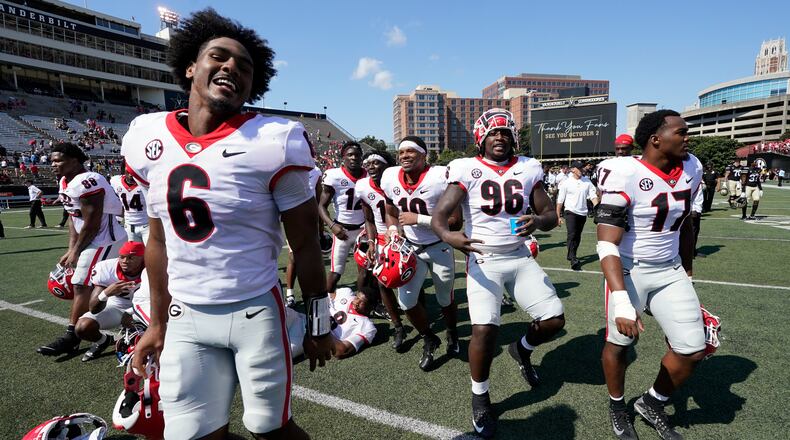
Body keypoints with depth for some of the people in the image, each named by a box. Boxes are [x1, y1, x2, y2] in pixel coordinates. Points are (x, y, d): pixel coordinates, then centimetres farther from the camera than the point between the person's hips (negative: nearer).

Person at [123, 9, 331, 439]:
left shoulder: (272, 142, -13)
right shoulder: (149, 139, 2)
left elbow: (304, 244, -7)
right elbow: (159, 238, 10)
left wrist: (318, 325, -3)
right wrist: (157, 323, 14)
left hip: (256, 313, -4)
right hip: (185, 318, 4)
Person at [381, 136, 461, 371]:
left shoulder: (441, 177, -24)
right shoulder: (390, 178, -9)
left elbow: (456, 221, -23)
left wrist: (418, 219, -29)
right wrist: (393, 232, -10)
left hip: (440, 247, -3)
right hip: (411, 248, 3)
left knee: (445, 300, 15)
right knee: (407, 301, -2)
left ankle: (452, 333, 48)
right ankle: (429, 339, 27)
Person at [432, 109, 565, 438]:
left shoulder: (527, 169, 2)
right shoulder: (468, 170, -8)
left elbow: (551, 215, 3)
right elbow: (439, 215, -17)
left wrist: (538, 221, -22)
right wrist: (447, 235, -40)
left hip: (521, 258, 4)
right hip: (483, 261, -3)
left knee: (554, 319, -2)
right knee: (484, 330, -16)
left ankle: (522, 349, 34)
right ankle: (479, 396, 13)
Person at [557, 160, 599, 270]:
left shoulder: (587, 181, 6)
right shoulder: (566, 183, -4)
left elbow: (593, 196, 1)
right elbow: (560, 201, -2)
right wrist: (558, 216, -3)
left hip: (582, 213, 5)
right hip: (571, 212, -4)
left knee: (578, 236, 13)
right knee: (572, 234, -17)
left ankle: (571, 255, 29)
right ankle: (573, 259, -21)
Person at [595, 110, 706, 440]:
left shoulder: (691, 169, 1)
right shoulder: (625, 175, -22)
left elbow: (684, 226, 15)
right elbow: (607, 244, -25)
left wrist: (687, 274, 22)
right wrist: (621, 301, -34)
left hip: (670, 271, 6)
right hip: (628, 272, -6)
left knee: (693, 349, 6)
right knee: (618, 344, 7)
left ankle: (652, 403, 32)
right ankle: (617, 406, 36)